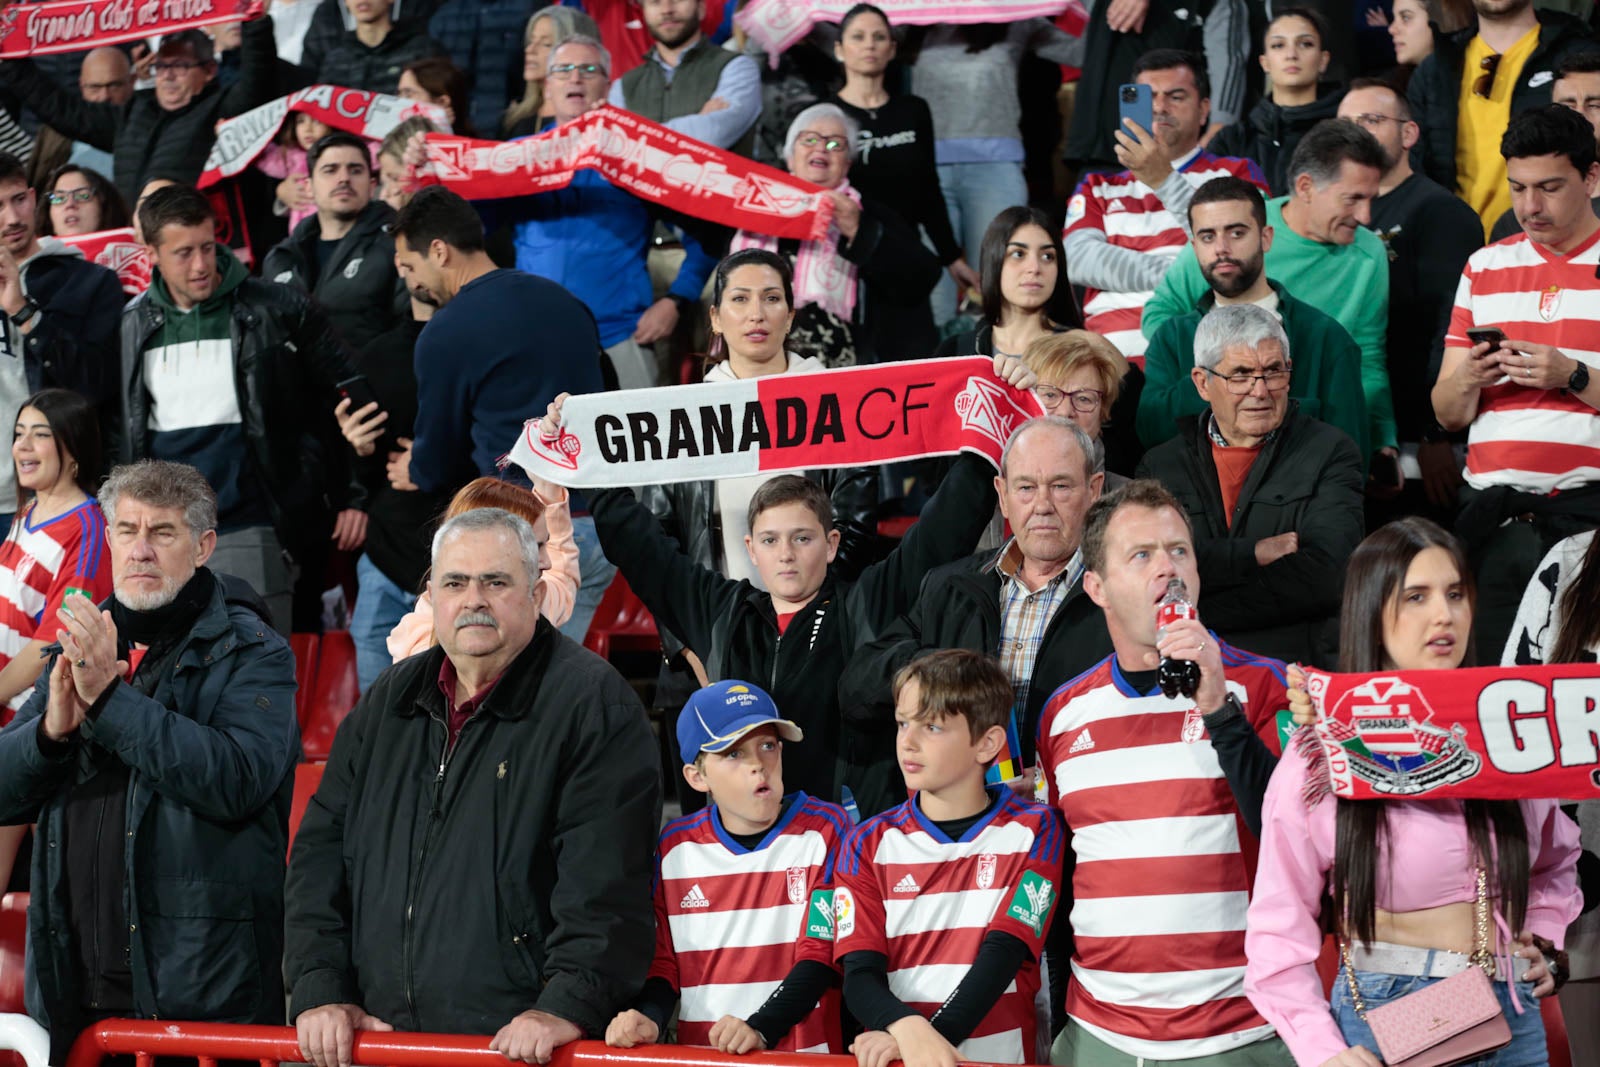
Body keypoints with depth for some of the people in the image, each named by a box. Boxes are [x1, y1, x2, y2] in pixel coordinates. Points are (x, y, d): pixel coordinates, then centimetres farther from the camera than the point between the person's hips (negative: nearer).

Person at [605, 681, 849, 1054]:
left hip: (804, 1052, -1)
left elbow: (821, 953, -6)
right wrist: (648, 1018, -9)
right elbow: (662, 959, 11)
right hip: (697, 1052, 1)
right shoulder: (673, 848, 8)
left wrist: (760, 1029, -19)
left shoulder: (825, 831, -1)